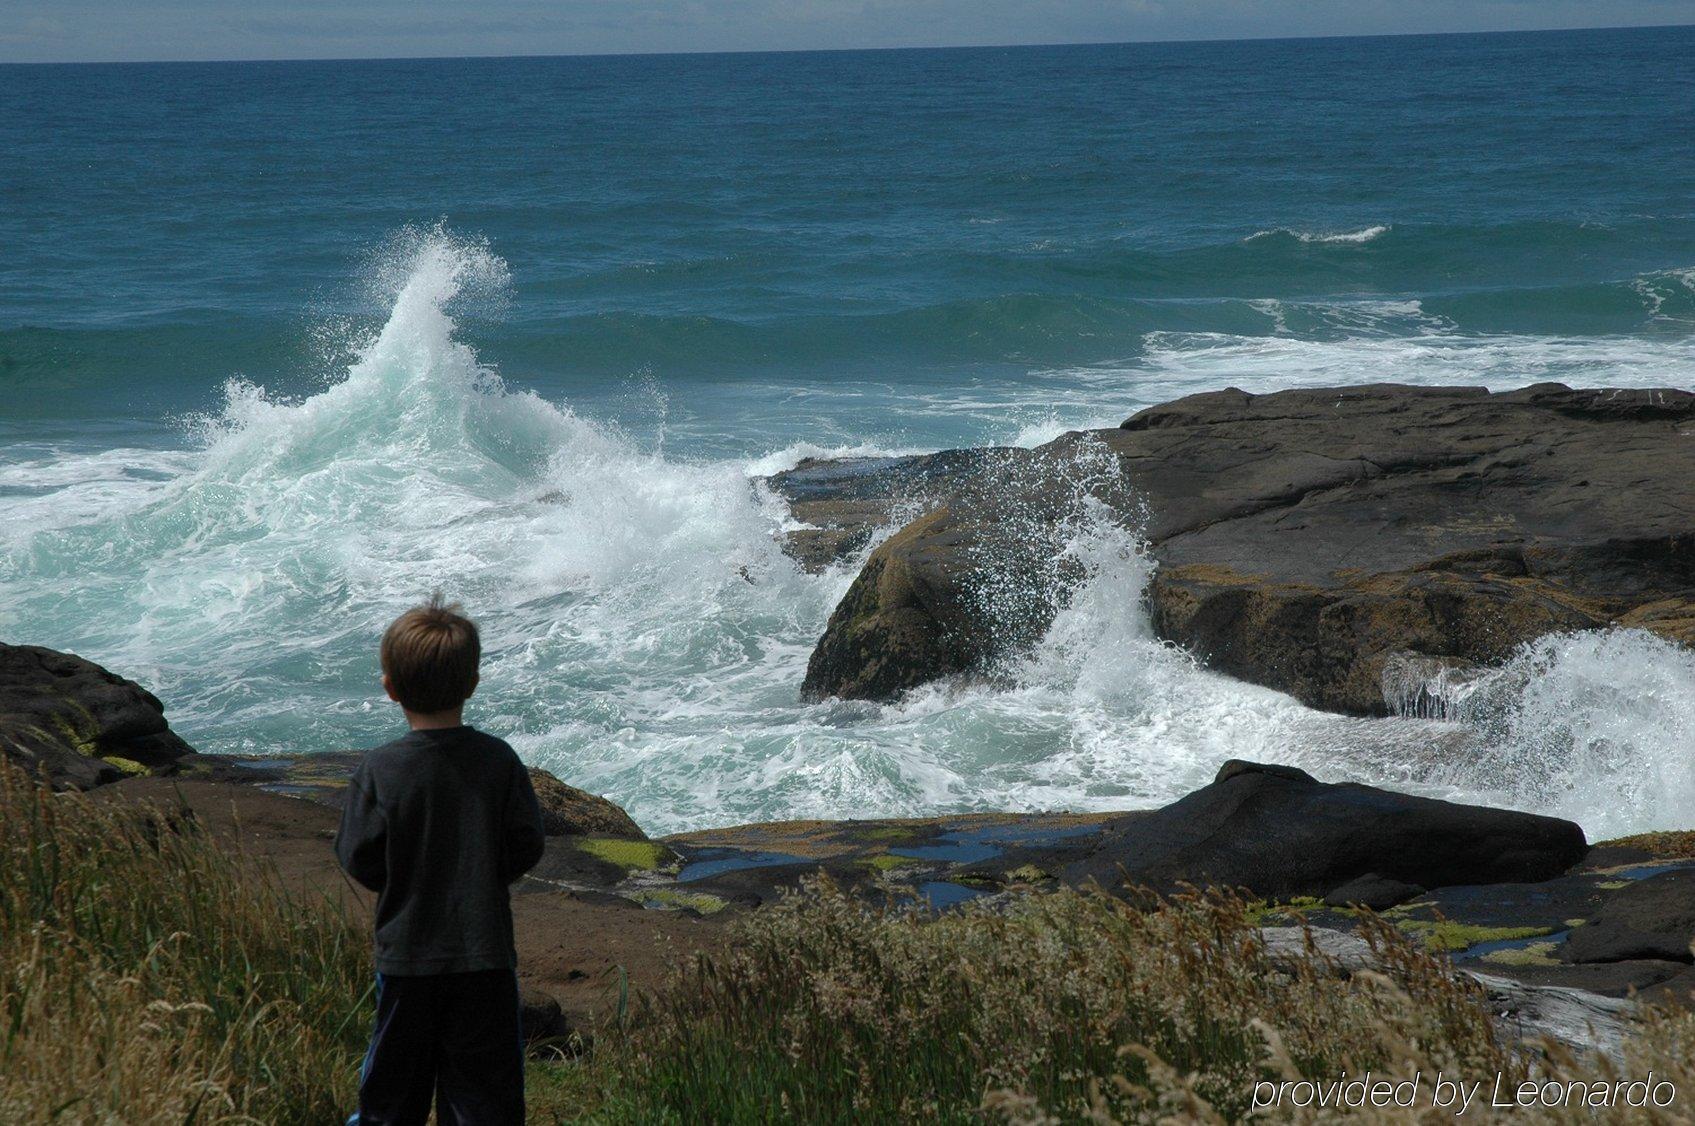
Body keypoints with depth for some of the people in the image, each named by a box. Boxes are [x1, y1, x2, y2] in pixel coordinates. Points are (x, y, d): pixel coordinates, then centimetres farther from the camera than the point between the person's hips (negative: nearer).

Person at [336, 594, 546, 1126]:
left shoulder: (379, 770, -11)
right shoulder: (499, 760, -7)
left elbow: (359, 859, -8)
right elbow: (527, 846, -3)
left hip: (407, 958, -1)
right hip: (487, 956, 1)